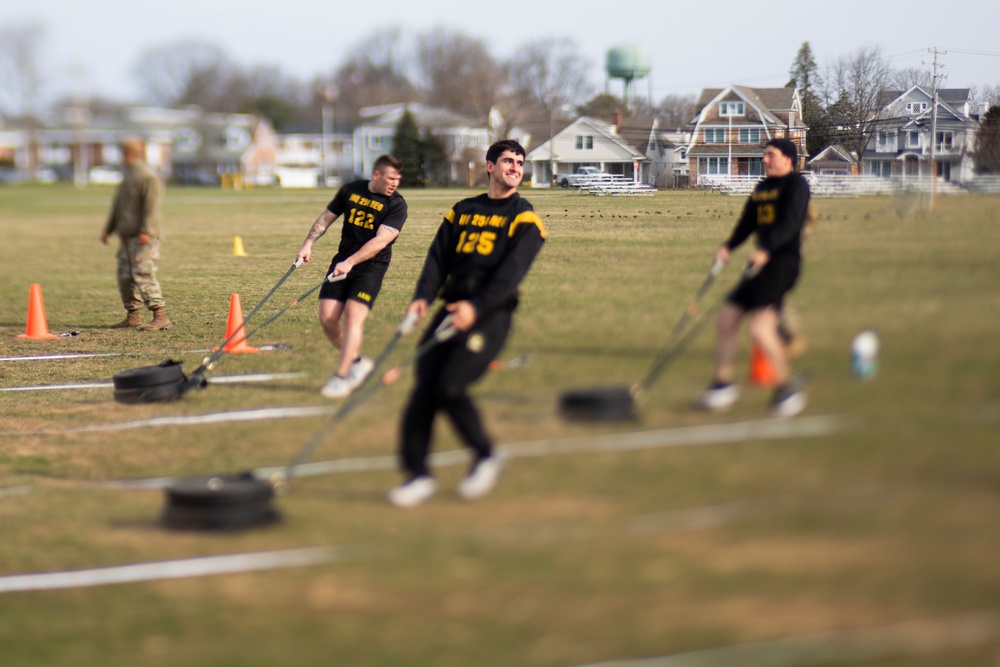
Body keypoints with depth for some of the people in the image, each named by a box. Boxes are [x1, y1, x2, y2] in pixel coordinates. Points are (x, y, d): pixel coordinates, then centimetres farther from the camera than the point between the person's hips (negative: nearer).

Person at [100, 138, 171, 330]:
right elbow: (118, 207, 29)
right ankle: (132, 317, 17)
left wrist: (145, 231, -25)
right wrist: (108, 229, 31)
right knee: (125, 276, 10)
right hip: (127, 236, 10)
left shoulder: (148, 177, -10)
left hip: (143, 238, -10)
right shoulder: (128, 177, 21)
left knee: (143, 275, -15)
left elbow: (151, 206, -18)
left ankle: (160, 316, -17)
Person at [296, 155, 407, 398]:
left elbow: (380, 241, -19)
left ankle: (341, 376, -13)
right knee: (327, 317, -5)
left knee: (353, 315, -18)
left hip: (371, 266, -4)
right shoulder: (350, 191, 4)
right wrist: (308, 244, 3)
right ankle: (356, 361, 16)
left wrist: (350, 262, -27)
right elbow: (326, 218, 16)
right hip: (342, 261, 4)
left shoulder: (396, 205, -9)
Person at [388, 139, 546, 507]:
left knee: (450, 387, -19)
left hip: (490, 315, -5)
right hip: (451, 309, 5)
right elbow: (439, 257, 10)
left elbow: (511, 272, -10)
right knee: (424, 387, -6)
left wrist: (477, 306, -24)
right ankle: (417, 473, 0)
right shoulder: (461, 211, 18)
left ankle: (485, 455, 3)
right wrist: (423, 296, -8)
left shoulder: (524, 219, 3)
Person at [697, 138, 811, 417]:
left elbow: (790, 223, -19)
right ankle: (723, 383, 17)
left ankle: (786, 384, -4)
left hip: (783, 261, -9)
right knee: (726, 317, 7)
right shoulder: (762, 187, 19)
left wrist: (766, 249, -31)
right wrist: (729, 247, 3)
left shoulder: (796, 185, -6)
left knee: (760, 327, -19)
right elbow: (748, 223, 20)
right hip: (760, 265, 9)